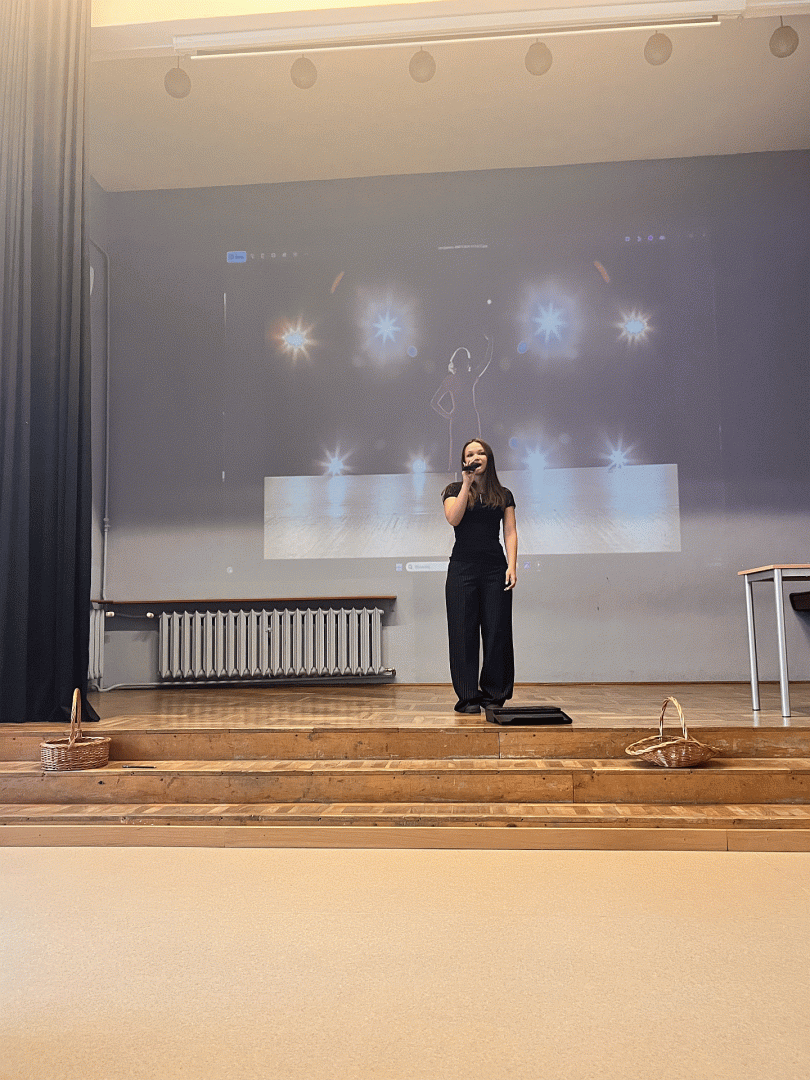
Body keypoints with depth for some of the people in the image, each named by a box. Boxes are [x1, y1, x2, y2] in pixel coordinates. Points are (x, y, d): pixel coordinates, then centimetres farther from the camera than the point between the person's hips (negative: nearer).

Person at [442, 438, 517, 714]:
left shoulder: (503, 494, 13)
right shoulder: (455, 490, 10)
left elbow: (510, 532, 7)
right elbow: (453, 518, -10)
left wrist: (512, 566, -5)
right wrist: (467, 484, -9)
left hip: (495, 568, 1)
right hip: (463, 567, -1)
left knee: (497, 631, 0)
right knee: (464, 631, -2)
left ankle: (494, 694, 11)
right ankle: (468, 697, 4)